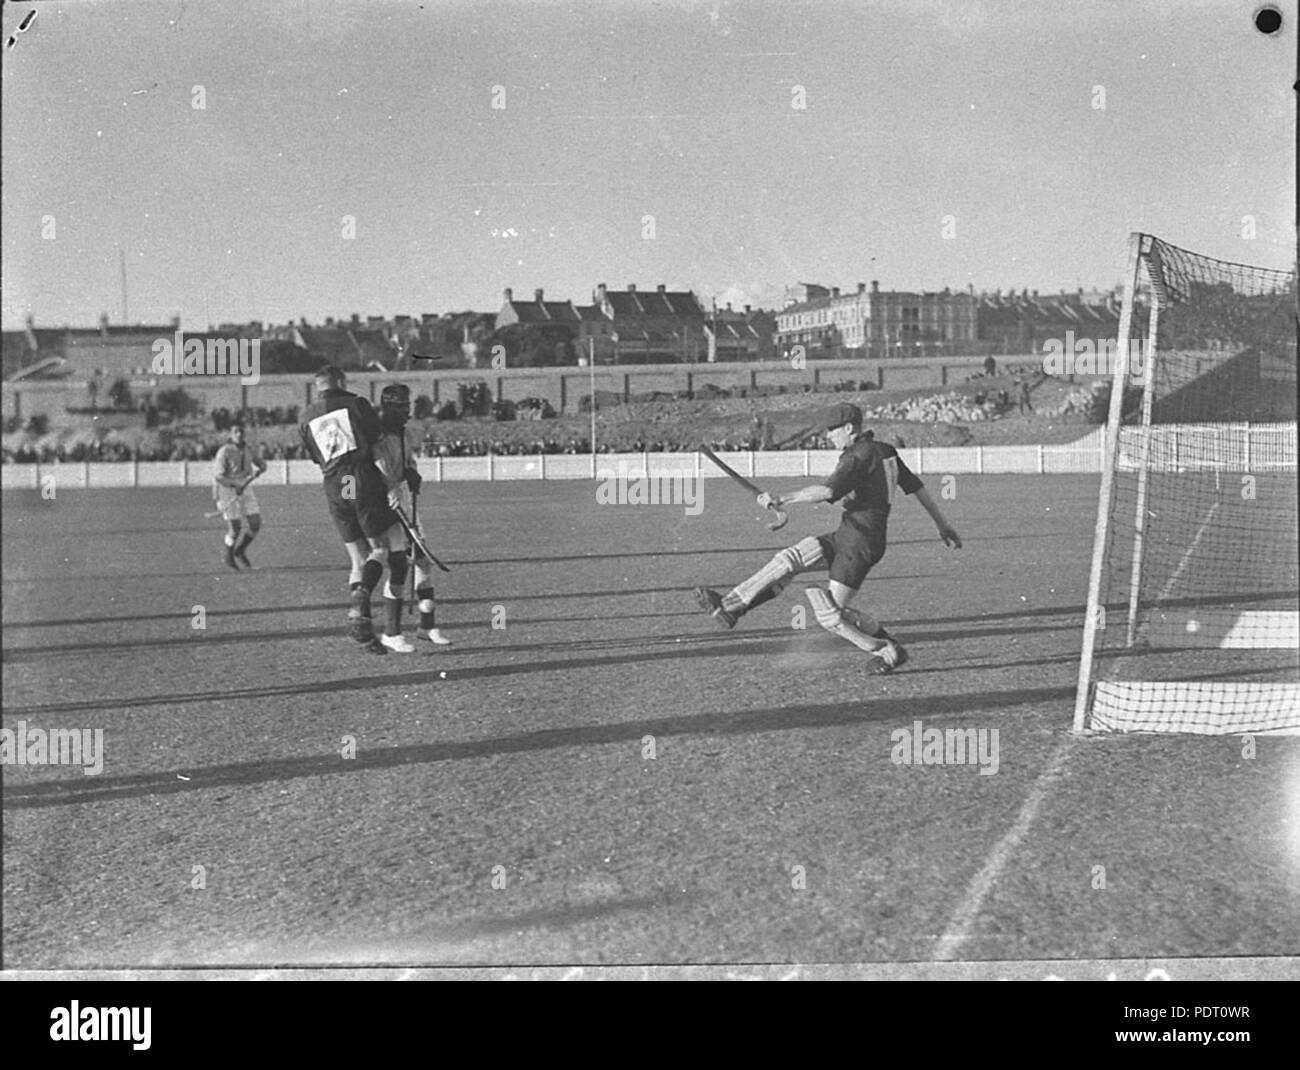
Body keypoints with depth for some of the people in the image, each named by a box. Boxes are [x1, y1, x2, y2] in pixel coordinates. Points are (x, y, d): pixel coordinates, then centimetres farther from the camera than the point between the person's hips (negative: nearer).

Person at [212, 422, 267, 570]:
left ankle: (240, 550, 23)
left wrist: (258, 471, -12)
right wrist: (235, 485, -35)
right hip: (227, 491, -6)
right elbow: (218, 476, -22)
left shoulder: (247, 449, 3)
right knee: (234, 528, -3)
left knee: (256, 524, -2)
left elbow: (262, 464, 13)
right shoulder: (224, 452, -17)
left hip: (243, 491, 6)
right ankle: (229, 557, 23)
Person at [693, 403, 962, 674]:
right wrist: (943, 525, 24)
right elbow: (917, 487, 17)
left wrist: (783, 500, -37)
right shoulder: (886, 451, 12)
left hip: (860, 543, -10)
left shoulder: (858, 458, -17)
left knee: (831, 616, -6)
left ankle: (891, 652, 8)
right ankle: (729, 607, 1)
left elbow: (827, 490, -33)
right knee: (790, 559, 2)